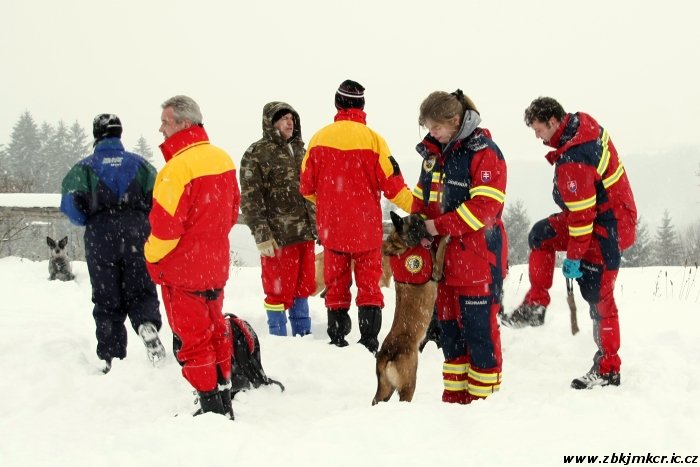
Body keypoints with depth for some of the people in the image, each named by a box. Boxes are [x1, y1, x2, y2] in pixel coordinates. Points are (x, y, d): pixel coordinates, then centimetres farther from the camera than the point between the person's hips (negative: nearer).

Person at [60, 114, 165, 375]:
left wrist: (88, 222, 12)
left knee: (107, 302, 8)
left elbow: (71, 202, -7)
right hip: (136, 236, 1)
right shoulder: (139, 163, 9)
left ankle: (111, 357, 3)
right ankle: (147, 324, -26)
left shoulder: (86, 167, 4)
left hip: (101, 238, 0)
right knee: (140, 292, 6)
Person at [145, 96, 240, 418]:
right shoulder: (222, 159, 4)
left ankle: (211, 406, 5)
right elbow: (232, 210, 13)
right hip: (215, 265, 8)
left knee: (191, 338, 2)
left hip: (182, 270, -8)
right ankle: (224, 401, 25)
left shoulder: (179, 167, -24)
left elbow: (166, 225, -23)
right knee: (214, 331, 17)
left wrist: (152, 255, -6)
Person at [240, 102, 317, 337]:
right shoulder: (256, 154, -5)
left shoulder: (299, 150, 15)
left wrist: (317, 225, 18)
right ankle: (278, 338, 8)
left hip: (305, 233, 6)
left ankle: (303, 334, 22)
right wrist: (261, 235, -16)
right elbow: (250, 199, -10)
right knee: (278, 290, 0)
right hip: (277, 236, -6)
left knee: (302, 287, 13)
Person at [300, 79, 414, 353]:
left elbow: (307, 187, 5)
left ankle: (337, 340, 15)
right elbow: (392, 184, -10)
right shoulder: (372, 138, -10)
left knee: (336, 283, 12)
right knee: (369, 282, 6)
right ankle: (369, 341, 1)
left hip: (331, 226, 2)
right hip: (366, 225, -2)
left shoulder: (319, 138, -2)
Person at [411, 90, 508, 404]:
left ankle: (482, 396, 6)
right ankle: (454, 395, 23)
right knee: (449, 326, 13)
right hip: (443, 257, 8)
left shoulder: (484, 153, -11)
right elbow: (422, 197, 20)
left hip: (478, 257, -8)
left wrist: (440, 226, -19)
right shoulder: (433, 153, 12)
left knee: (479, 328, -3)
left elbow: (485, 207, -19)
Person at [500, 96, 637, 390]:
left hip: (606, 230, -10)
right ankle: (535, 307, 16)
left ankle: (608, 371, 9)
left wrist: (573, 258, -17)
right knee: (541, 235, 15)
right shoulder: (583, 123, -2)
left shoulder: (572, 162, -30)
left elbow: (582, 215, -26)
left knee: (599, 298, -2)